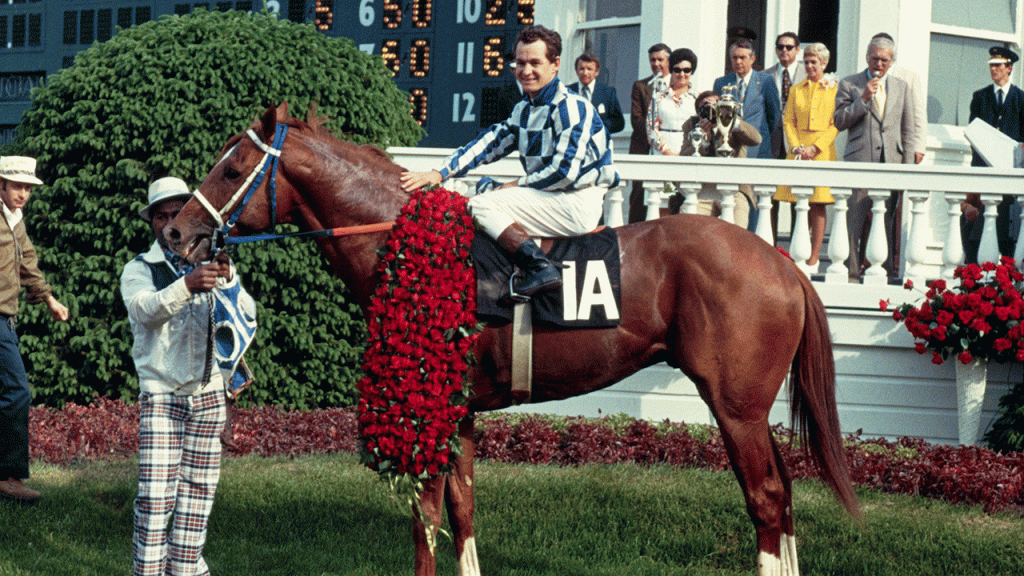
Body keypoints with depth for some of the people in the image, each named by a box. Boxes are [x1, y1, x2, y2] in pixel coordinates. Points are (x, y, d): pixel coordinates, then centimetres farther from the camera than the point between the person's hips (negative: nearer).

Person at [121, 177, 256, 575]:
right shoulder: (139, 270, 1)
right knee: (155, 493, -11)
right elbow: (146, 310, -21)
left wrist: (228, 281, -25)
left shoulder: (215, 266, 9)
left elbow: (247, 316, -5)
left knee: (198, 489, 7)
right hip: (160, 395, -3)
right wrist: (187, 285, -39)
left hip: (209, 391, 3)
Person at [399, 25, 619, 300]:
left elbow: (565, 171, -20)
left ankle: (540, 267, -26)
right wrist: (439, 173, 0)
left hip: (577, 205, -10)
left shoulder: (570, 107, -13)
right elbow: (489, 143, 11)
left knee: (481, 205, -17)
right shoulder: (524, 110, 15)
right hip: (552, 201, 10)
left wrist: (518, 184, -7)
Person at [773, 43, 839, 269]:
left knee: (818, 205, -4)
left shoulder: (834, 89, 5)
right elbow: (788, 121, 11)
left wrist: (815, 147, -11)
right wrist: (796, 147, -5)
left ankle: (814, 256, -3)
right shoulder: (796, 90, 15)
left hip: (822, 151, -3)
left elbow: (836, 124, -1)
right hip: (798, 152, 3)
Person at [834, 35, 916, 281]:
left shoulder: (902, 87, 16)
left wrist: (907, 167, 7)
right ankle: (851, 271, -3)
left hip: (891, 161, 2)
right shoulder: (849, 84, 7)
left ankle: (887, 271, 6)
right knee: (855, 219, -7)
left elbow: (908, 131, 15)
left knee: (888, 220, 1)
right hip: (860, 160, -2)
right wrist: (864, 99, -11)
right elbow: (839, 121, 0)